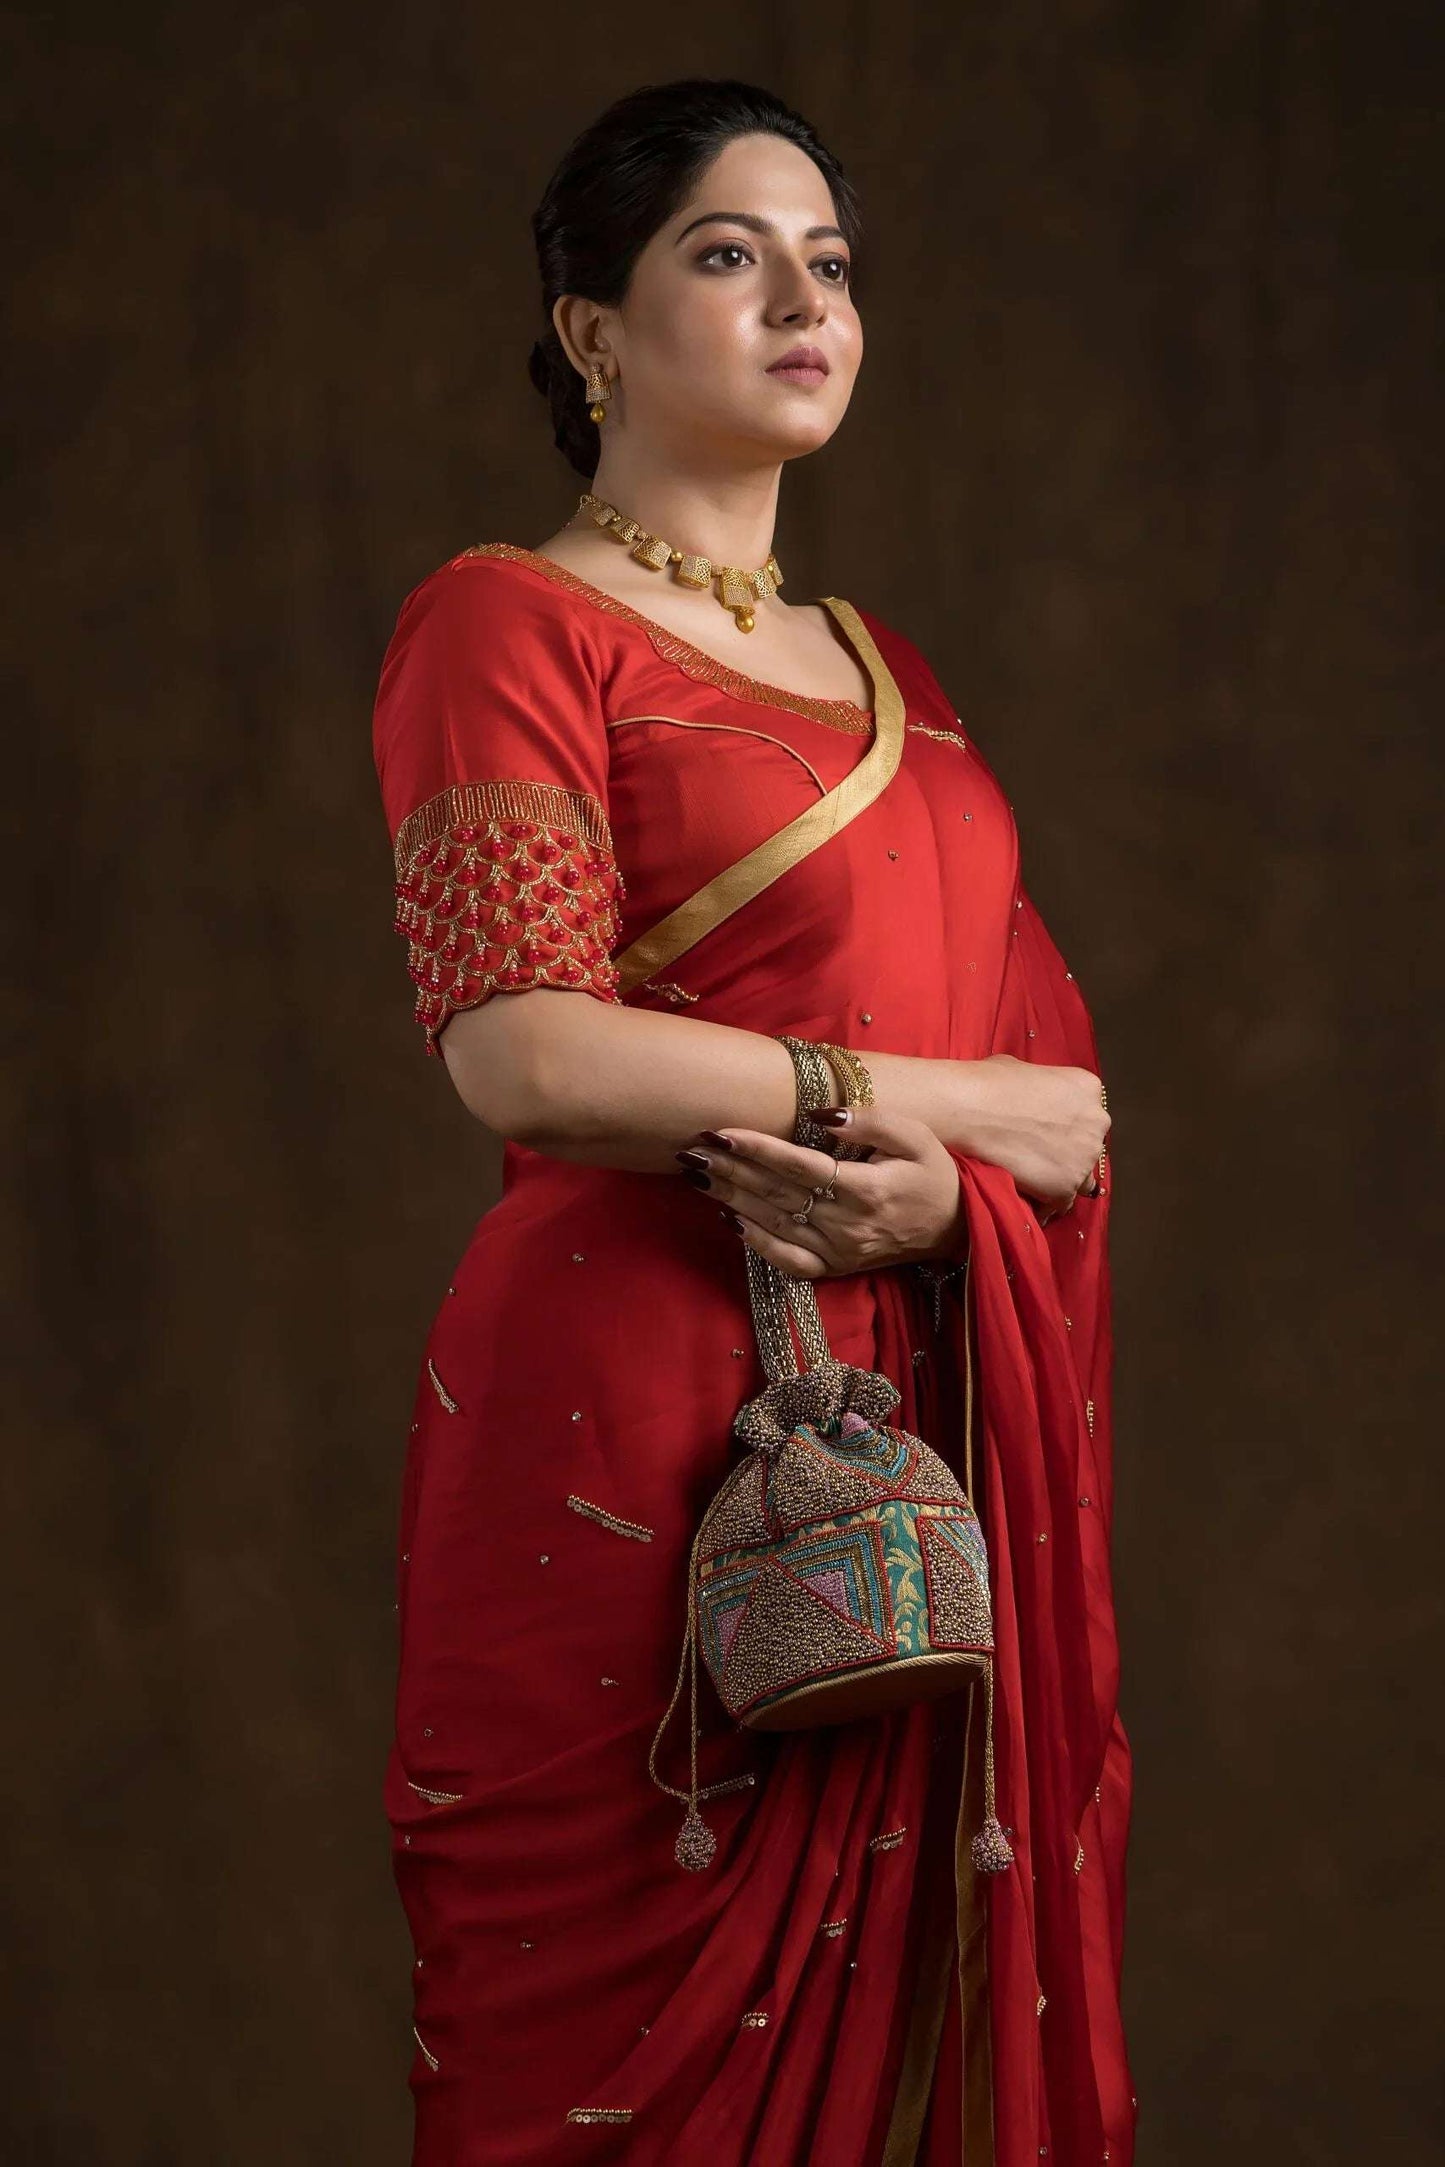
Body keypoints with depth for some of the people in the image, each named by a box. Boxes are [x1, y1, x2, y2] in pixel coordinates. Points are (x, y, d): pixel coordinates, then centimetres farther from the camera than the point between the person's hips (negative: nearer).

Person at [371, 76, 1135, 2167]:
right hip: (645, 1421, -6)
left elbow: (1069, 1077, 13)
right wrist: (949, 1099, -8)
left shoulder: (882, 665, 19)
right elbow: (525, 1052, -15)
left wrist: (940, 1193, -10)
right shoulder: (507, 620, -2)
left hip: (932, 1425, 6)